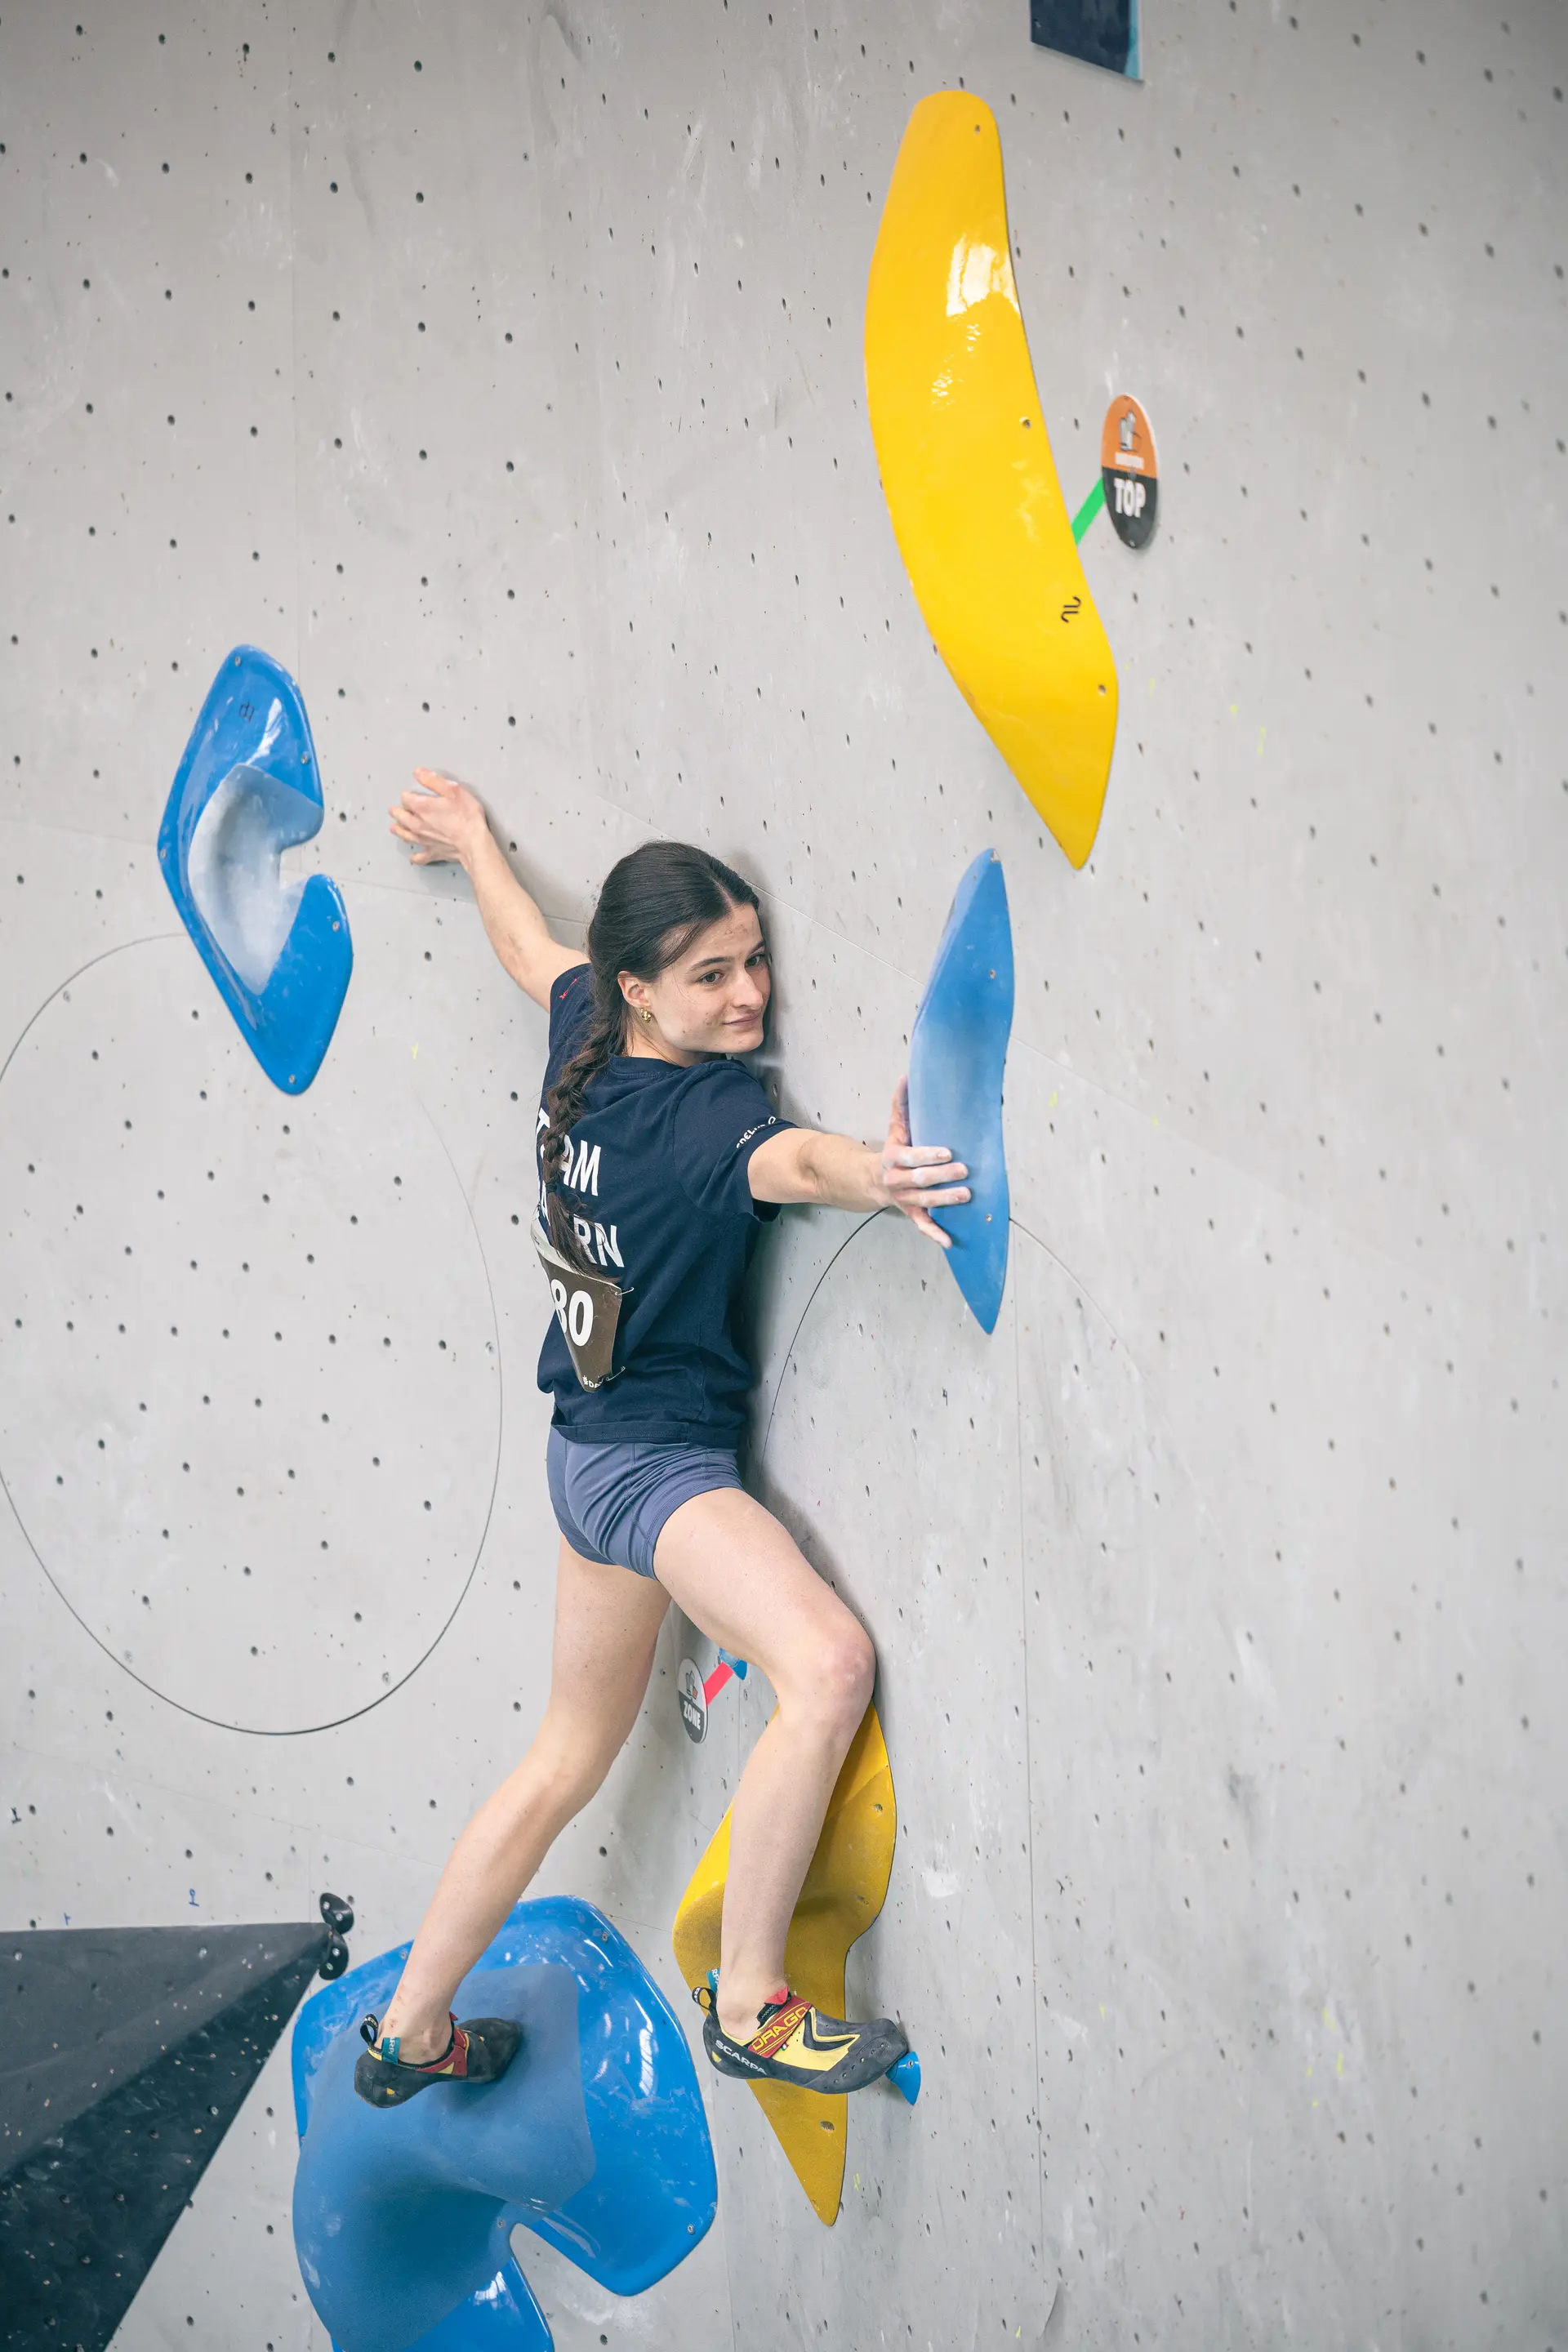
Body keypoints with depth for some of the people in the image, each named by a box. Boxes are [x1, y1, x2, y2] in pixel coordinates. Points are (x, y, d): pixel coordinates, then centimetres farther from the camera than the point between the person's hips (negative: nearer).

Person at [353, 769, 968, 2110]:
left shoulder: (585, 1043, 1)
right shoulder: (701, 1112, -22)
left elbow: (530, 945, 21)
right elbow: (788, 1158, -45)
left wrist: (471, 839, 39)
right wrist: (872, 1179, -66)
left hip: (597, 1449, 9)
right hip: (656, 1457, -9)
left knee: (570, 1759, 20)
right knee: (828, 1663, -27)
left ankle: (412, 2031, 32)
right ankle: (749, 2009, -17)